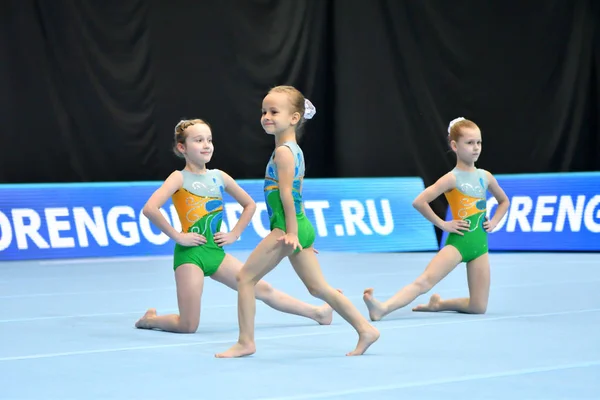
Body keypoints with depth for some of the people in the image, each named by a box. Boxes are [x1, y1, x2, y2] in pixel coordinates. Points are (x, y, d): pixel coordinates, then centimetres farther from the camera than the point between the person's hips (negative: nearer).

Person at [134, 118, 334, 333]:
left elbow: (250, 205, 22)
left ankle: (317, 313, 21)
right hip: (190, 253, -5)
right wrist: (176, 235, -18)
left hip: (216, 251, 5)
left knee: (263, 289, 11)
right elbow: (150, 208, -24)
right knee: (188, 326, -6)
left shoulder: (219, 177, 7)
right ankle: (150, 319, 21)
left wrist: (234, 234, 12)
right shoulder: (180, 178, -9)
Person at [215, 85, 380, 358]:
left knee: (246, 276, -2)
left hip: (285, 227, -10)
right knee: (318, 287, 12)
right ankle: (365, 329, 10)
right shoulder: (295, 150, 16)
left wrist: (291, 232, -22)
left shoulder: (283, 151, -12)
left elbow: (286, 192, -18)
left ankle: (246, 341, 0)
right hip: (300, 226, 10)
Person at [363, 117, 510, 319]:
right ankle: (382, 309, -38)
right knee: (424, 281, -27)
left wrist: (494, 222, 12)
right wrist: (442, 224, -11)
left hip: (480, 243, 5)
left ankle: (438, 304, 26)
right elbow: (419, 202, -15)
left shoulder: (485, 176, 8)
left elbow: (504, 201, 28)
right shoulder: (452, 178, -8)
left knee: (478, 307, 3)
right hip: (458, 241, -5)